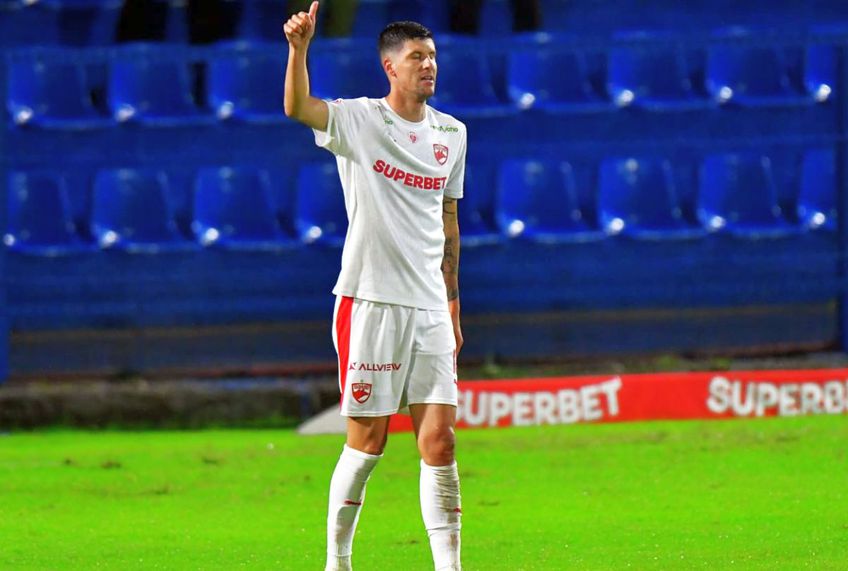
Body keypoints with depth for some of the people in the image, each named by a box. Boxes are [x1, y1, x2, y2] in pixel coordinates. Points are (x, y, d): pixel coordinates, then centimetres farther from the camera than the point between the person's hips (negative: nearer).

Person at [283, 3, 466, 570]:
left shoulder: (451, 133, 11)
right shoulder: (359, 120, -4)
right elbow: (297, 107, -24)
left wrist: (452, 301, 19)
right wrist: (299, 49, -41)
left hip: (430, 307, 4)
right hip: (369, 301, -4)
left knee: (440, 442, -2)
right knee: (367, 443, 0)